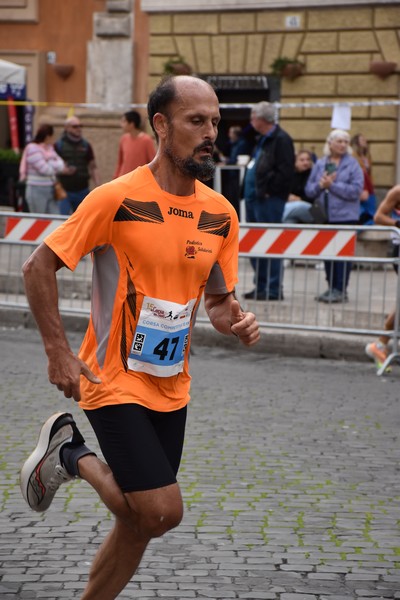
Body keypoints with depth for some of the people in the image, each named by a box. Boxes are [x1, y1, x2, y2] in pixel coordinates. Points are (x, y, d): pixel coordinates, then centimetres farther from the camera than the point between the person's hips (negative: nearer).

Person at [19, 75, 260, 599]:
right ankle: (72, 455, 9)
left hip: (172, 390, 6)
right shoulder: (117, 199, -15)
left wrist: (236, 321, -9)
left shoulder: (221, 214, 3)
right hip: (114, 383, -6)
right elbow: (38, 268, -9)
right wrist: (59, 353, -14)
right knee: (162, 511, -14)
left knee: (140, 526, 10)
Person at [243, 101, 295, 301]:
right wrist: (250, 192, 15)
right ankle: (261, 286, 20)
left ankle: (273, 289, -5)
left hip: (269, 200, -11)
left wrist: (269, 191, -18)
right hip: (254, 198, 11)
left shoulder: (281, 140, -12)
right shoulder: (263, 140, 20)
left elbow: (285, 172, -20)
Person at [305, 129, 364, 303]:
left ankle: (340, 290, -1)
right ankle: (331, 287, 18)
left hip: (345, 216, -4)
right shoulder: (320, 164, 9)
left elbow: (355, 190, -13)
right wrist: (320, 185, -13)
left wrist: (332, 185, -15)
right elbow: (309, 190, 8)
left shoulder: (352, 165, -3)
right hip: (324, 215, 4)